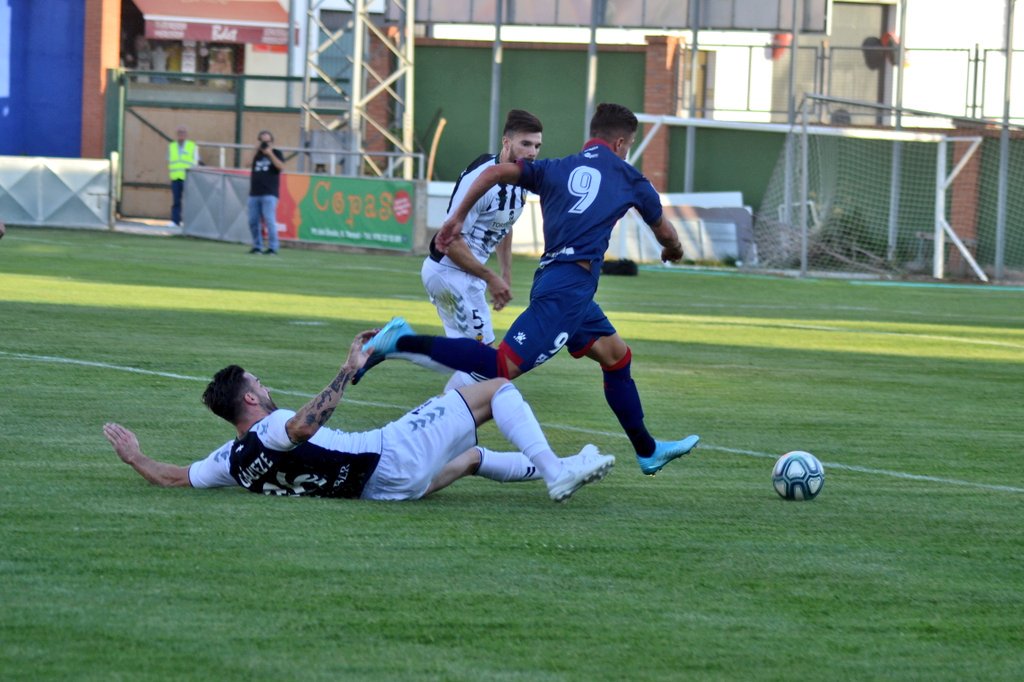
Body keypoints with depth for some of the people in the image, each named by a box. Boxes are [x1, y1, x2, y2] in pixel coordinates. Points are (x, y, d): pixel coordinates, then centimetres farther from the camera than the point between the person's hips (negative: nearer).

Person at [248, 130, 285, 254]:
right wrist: (257, 149, -4)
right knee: (253, 221, 5)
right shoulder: (257, 154, 17)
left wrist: (270, 154, -13)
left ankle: (272, 247, -11)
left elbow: (281, 167, -10)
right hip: (254, 193, 5)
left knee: (269, 220, -13)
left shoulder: (276, 153, 6)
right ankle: (257, 246, 14)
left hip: (269, 194, -5)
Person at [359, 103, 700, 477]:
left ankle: (648, 452, 28)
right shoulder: (627, 176, 11)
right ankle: (403, 341, -25)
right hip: (570, 286, -7)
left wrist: (457, 218, 8)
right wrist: (674, 250, 49)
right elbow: (664, 232, 26)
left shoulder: (554, 169, 19)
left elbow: (496, 172, 3)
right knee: (503, 367, -16)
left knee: (616, 355, 20)